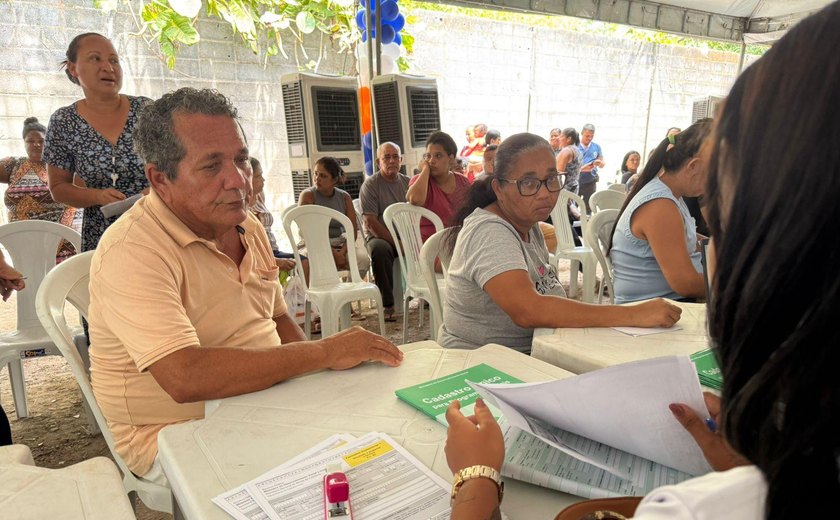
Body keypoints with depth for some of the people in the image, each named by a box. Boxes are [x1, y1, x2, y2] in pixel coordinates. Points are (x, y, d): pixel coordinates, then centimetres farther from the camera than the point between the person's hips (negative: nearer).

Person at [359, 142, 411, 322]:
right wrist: (396, 242, -18)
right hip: (379, 236, -4)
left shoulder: (408, 182, 13)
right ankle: (387, 305, -27)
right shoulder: (370, 185, -1)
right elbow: (370, 222, -10)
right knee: (380, 249, -36)